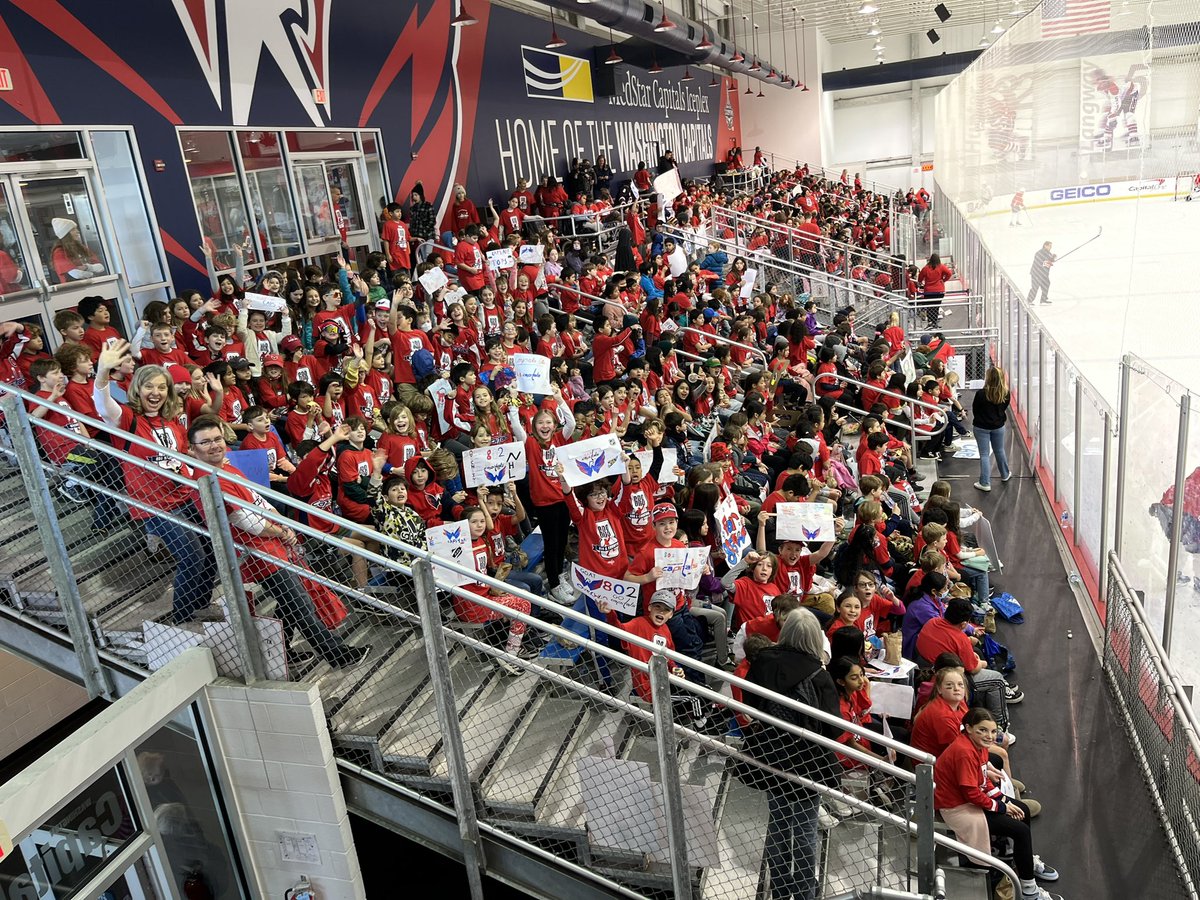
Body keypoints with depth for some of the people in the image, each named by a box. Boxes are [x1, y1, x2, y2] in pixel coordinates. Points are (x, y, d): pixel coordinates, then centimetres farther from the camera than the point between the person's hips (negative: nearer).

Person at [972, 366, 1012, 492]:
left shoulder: (981, 394, -24)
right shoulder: (1005, 394, -12)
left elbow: (974, 410, -9)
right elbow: (1004, 408, 4)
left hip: (981, 427, -4)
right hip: (998, 427, 4)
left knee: (984, 454, 4)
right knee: (1000, 450, 24)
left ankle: (985, 483, 5)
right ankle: (1005, 474, 44)